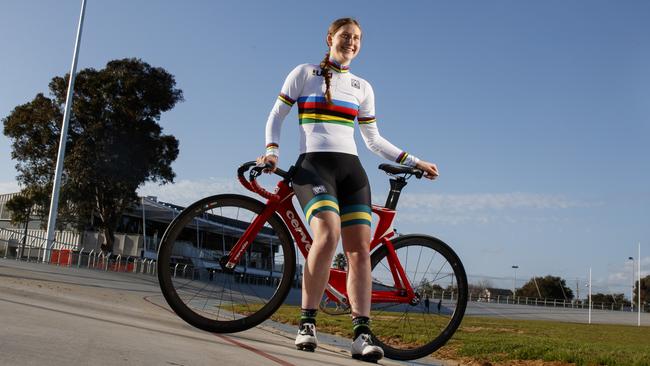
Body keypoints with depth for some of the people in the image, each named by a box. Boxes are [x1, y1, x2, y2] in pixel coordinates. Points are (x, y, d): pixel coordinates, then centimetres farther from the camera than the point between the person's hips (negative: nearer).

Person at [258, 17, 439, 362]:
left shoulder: (362, 87, 18)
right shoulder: (304, 73, 9)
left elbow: (374, 140, 21)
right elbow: (276, 115, 11)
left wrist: (415, 162, 15)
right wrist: (272, 149, -6)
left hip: (350, 168, 4)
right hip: (313, 163, -4)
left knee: (360, 248, -12)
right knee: (328, 234, -29)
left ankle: (362, 334, -11)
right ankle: (307, 323, -17)